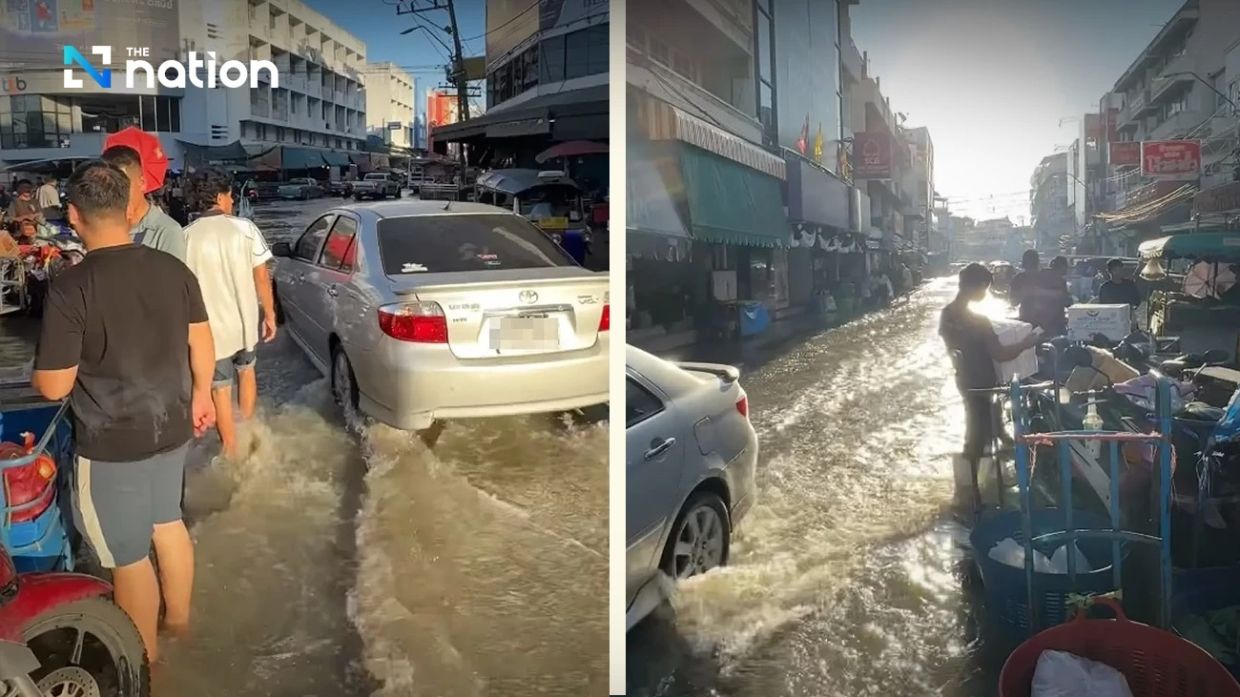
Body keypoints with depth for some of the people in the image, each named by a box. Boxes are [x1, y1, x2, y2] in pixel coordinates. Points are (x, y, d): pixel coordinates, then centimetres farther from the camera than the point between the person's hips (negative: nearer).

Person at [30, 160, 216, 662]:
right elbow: (202, 344, 5)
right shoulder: (173, 269, -7)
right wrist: (200, 395, 21)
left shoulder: (69, 288, -22)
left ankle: (144, 657, 31)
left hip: (112, 445, -6)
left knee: (128, 556, 12)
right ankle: (178, 616, 46)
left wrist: (36, 372, 6)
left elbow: (53, 386, -16)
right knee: (167, 522, 27)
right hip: (171, 428, 6)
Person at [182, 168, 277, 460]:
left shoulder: (187, 237, -10)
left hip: (211, 326, -1)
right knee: (246, 372, 27)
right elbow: (262, 277, -7)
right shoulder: (244, 228, -10)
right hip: (245, 320, 2)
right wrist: (269, 315, 5)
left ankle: (230, 448, 25)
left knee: (220, 387, 13)